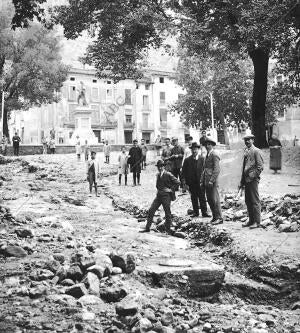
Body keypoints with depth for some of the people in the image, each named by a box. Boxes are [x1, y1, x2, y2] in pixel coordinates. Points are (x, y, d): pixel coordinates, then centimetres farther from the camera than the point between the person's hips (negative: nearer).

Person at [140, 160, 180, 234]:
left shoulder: (168, 174, -9)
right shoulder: (158, 175, 11)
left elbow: (177, 182, -10)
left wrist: (171, 189, -9)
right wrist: (159, 189, 13)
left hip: (166, 196, -6)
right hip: (158, 195, 6)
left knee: (167, 213, 1)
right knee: (151, 210, 0)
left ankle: (168, 229, 15)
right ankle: (147, 228, 6)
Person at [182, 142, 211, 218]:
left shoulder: (202, 159, -1)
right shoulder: (187, 160, 3)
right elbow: (184, 171, 5)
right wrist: (185, 181, -1)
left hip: (200, 181, -2)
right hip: (191, 182, 2)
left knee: (202, 197, 0)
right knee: (194, 198, 8)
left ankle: (204, 212, 6)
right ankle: (195, 212, 16)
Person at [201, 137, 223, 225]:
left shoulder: (214, 155, -10)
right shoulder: (207, 155, 18)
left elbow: (217, 170, -17)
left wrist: (211, 181, -20)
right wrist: (203, 181, 15)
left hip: (212, 182, -9)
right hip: (207, 182, 9)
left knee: (215, 200, -5)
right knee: (209, 200, 11)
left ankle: (219, 218, 1)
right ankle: (215, 217, 19)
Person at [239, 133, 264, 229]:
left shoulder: (256, 151, -6)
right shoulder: (246, 152, 17)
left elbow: (260, 167, -11)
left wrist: (252, 176, -13)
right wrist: (242, 181, 16)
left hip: (253, 179, -8)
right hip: (247, 180, 8)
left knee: (255, 201, -5)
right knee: (248, 201, 10)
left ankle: (257, 222, 0)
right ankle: (251, 220, 18)